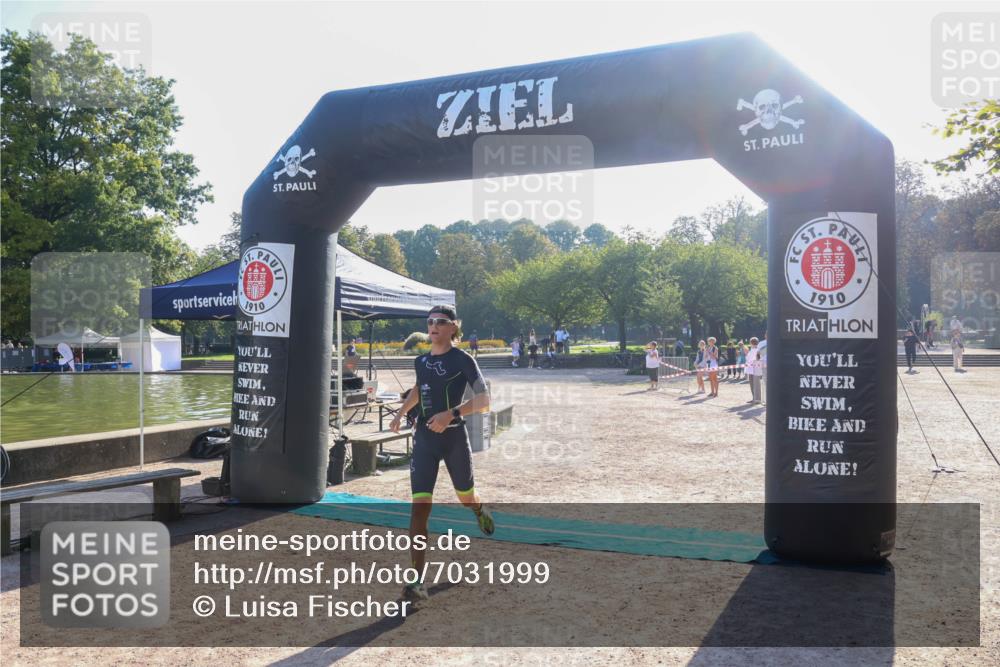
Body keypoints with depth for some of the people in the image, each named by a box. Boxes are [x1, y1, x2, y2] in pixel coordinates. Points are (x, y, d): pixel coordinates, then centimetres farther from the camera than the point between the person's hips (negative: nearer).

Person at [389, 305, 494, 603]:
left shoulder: (463, 360, -10)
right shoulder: (421, 361, 6)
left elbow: (483, 400, -16)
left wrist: (451, 413, -27)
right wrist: (401, 413, 18)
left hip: (454, 438, -3)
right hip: (424, 439, 3)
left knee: (466, 497, 17)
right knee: (419, 505, -8)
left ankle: (480, 510, 57)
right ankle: (417, 580, -6)